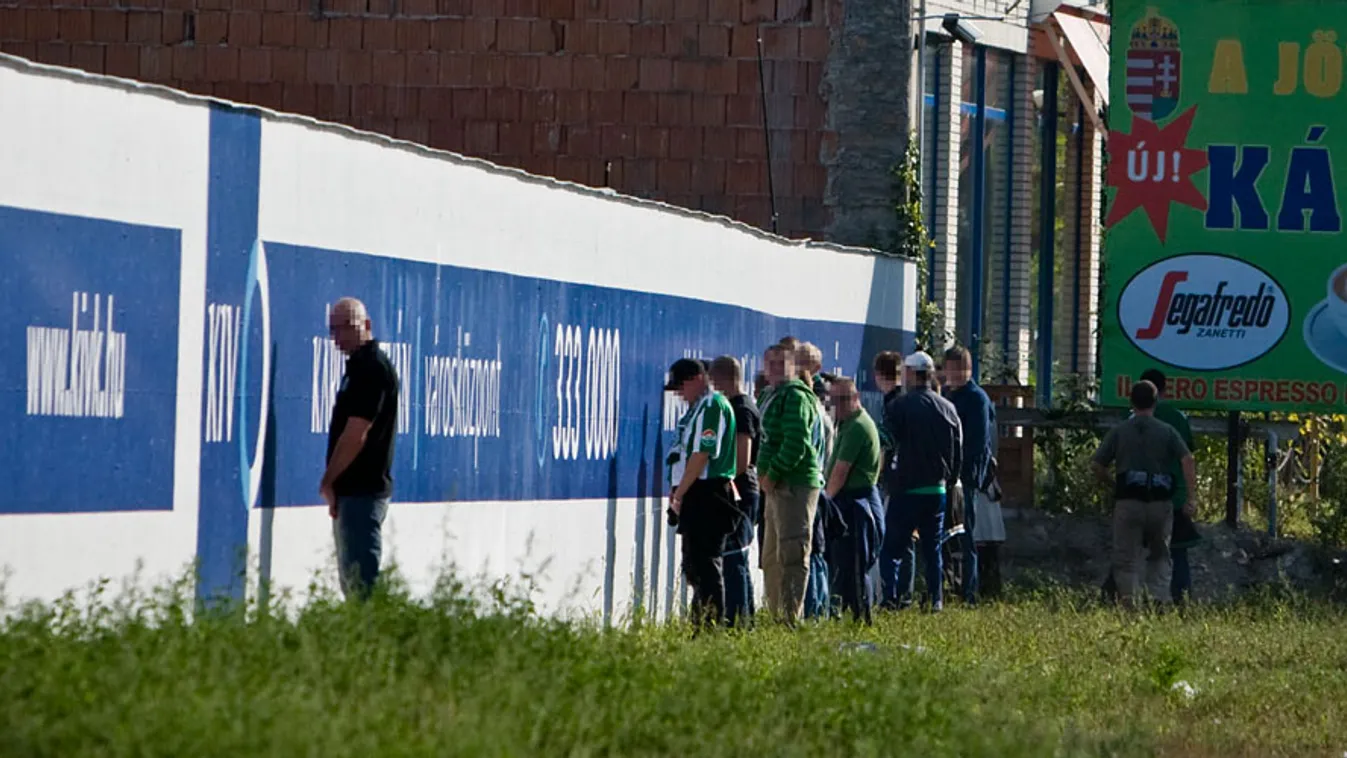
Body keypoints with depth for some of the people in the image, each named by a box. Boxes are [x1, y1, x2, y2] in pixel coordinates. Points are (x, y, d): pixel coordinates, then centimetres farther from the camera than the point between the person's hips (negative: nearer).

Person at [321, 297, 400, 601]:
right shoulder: (360, 367, 18)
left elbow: (356, 435, -19)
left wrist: (328, 481, -12)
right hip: (352, 489, 11)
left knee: (361, 579, -13)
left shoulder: (372, 368, -14)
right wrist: (333, 483, 14)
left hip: (362, 490, -11)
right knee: (352, 579, 14)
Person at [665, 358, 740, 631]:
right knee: (695, 565, 14)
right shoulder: (699, 407, 20)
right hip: (696, 496, 11)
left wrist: (680, 493, -17)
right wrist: (678, 492, 14)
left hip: (707, 494, -11)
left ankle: (710, 627, -11)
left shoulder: (712, 406, -12)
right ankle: (700, 625, 18)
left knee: (706, 564, -11)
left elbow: (702, 454, -19)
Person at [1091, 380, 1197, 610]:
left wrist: (1111, 484, 21)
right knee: (1160, 556, 16)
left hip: (1128, 501, -1)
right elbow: (1188, 461, -5)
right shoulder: (1167, 431, 7)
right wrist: (1190, 498, -5)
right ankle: (1159, 598, -2)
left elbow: (1096, 465, 4)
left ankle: (1128, 595, -19)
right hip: (1160, 502, 1)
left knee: (1126, 558, 3)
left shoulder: (1119, 432, 7)